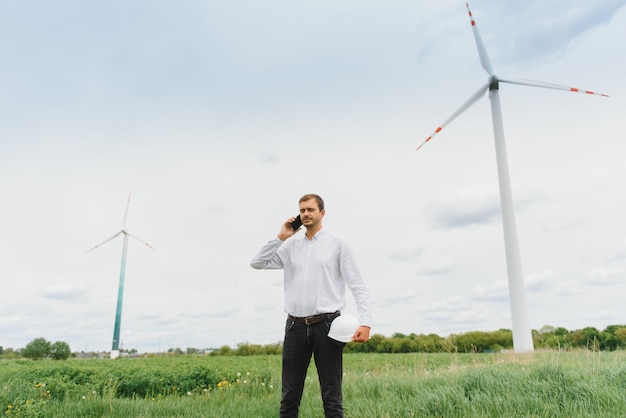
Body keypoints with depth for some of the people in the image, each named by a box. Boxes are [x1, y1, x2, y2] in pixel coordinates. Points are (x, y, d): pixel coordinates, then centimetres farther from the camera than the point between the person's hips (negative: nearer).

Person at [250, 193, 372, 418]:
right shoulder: (291, 245, 12)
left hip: (326, 325, -3)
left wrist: (365, 322, -13)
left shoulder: (337, 243, 2)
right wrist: (280, 237, 3)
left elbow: (357, 285, -1)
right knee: (289, 396, 9)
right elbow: (257, 263, 10)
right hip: (296, 326, 3)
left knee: (332, 397, 5)